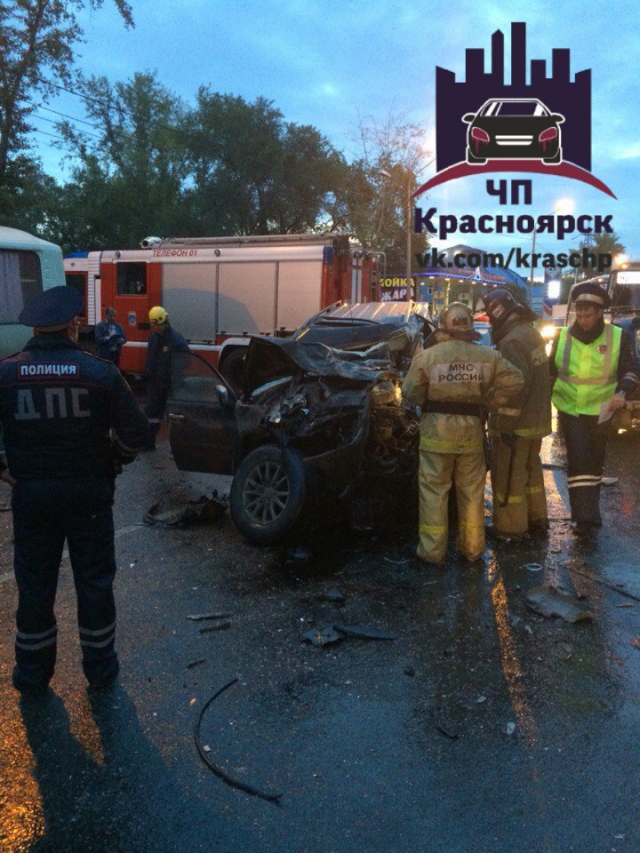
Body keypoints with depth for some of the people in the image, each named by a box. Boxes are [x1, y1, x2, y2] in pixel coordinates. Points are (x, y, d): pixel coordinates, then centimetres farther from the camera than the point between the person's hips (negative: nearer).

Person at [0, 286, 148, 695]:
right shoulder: (100, 372, -12)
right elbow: (135, 428, -11)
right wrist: (113, 462, 5)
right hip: (89, 492, -1)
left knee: (34, 584, 17)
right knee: (95, 581, 14)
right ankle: (100, 666, 28)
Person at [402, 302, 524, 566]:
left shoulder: (426, 356, -9)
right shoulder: (487, 356, -1)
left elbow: (411, 392, -6)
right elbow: (514, 380, -1)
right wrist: (488, 402, 6)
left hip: (437, 431, -3)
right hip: (472, 430, 3)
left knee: (434, 492, 7)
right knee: (472, 492, 15)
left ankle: (433, 551, 11)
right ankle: (472, 549, 25)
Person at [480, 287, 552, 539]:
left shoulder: (512, 341, -22)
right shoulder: (531, 332, 9)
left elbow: (517, 385, -26)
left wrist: (506, 426, -22)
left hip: (517, 424, -10)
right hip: (536, 421, 10)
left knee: (508, 475, 2)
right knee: (531, 469, 21)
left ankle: (511, 527, 12)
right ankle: (536, 518, 33)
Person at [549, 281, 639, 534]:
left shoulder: (617, 338, -4)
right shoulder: (563, 337, 0)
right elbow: (551, 371, 11)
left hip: (600, 411, 1)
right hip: (570, 410, -1)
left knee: (595, 462, 14)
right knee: (578, 461, -10)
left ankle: (590, 511, 32)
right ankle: (584, 516, -7)